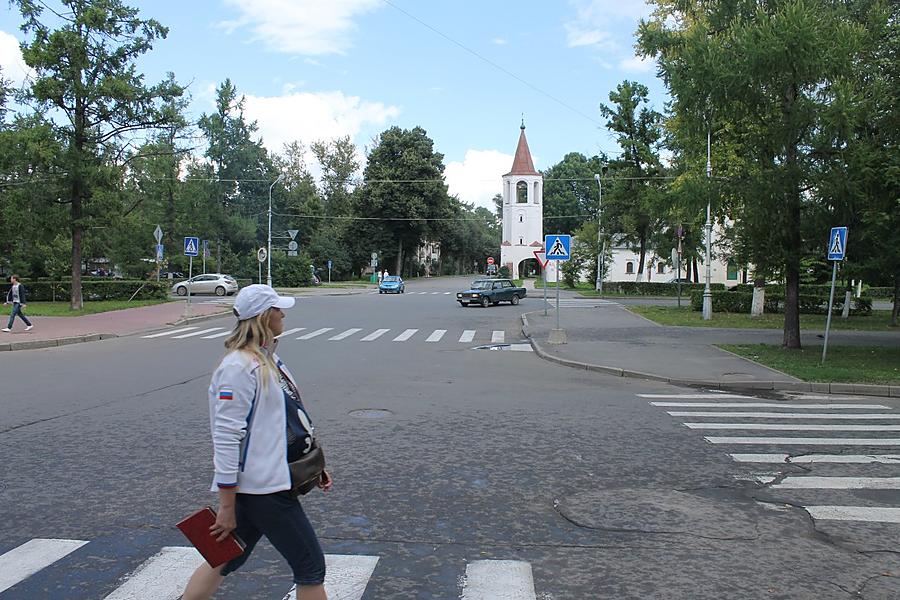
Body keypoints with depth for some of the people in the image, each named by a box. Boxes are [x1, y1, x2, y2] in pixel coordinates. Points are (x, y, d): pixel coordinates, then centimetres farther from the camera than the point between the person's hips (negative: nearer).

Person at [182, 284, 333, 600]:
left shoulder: (268, 358, 11)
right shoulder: (238, 367, -19)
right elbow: (225, 439, -20)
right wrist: (227, 508, -18)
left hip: (271, 478, 9)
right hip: (261, 488, -9)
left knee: (226, 560, 20)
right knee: (310, 566, 1)